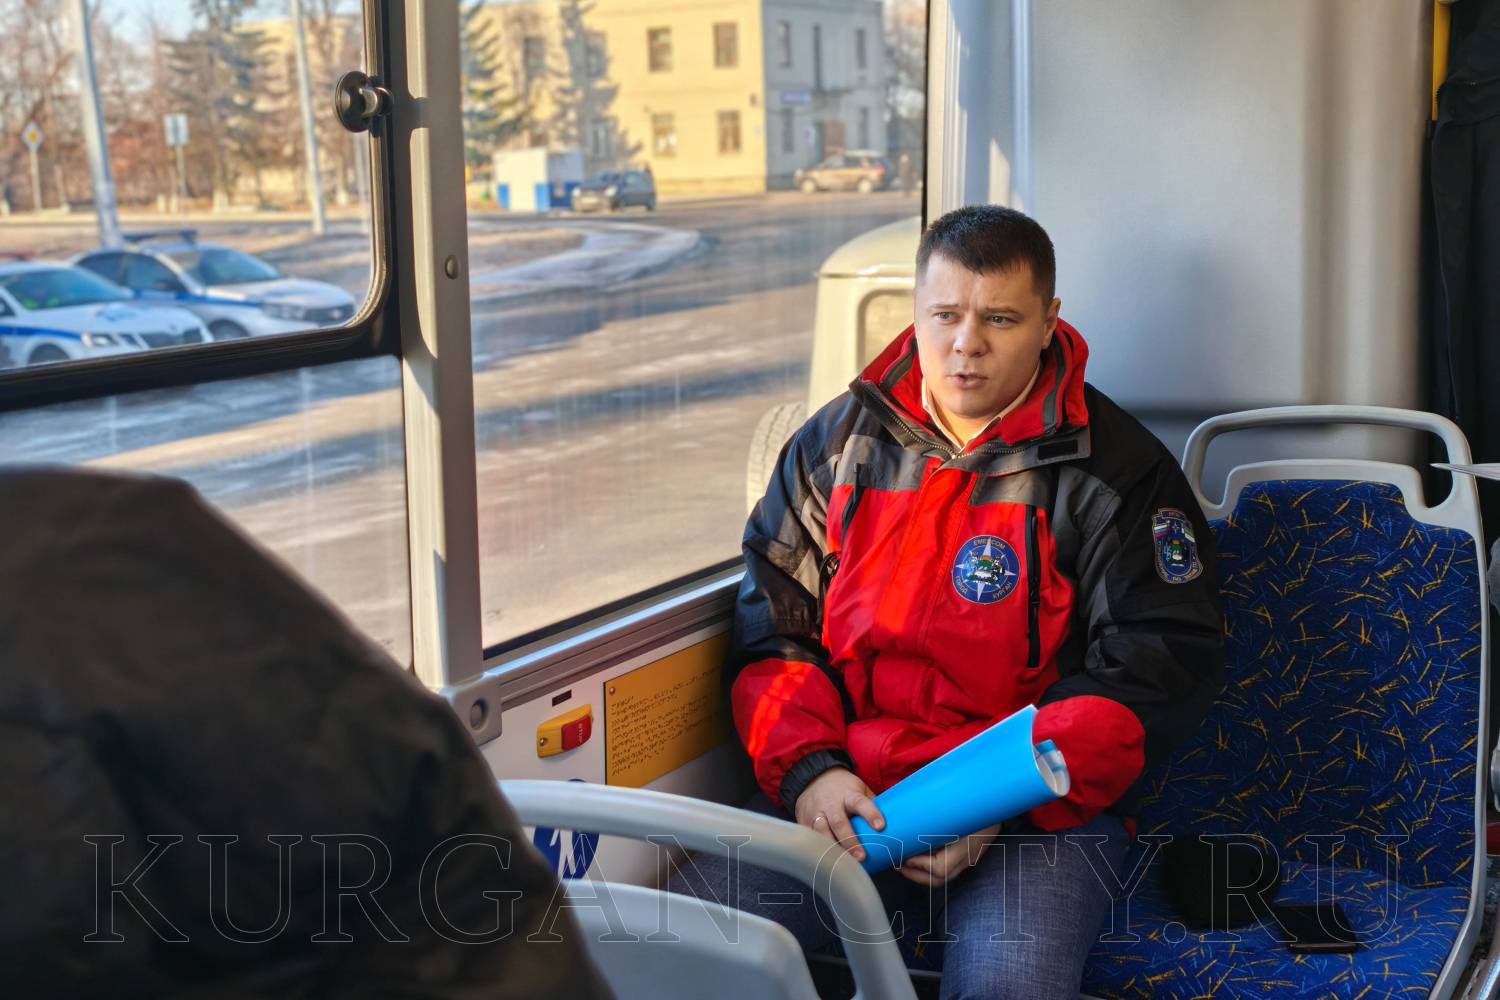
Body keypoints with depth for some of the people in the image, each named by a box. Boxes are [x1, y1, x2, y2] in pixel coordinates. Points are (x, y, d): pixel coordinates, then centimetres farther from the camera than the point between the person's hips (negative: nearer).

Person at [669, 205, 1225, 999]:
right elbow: (771, 631, 12)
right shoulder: (839, 443, 12)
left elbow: (1159, 671, -3)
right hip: (843, 793, 3)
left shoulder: (1113, 469, 2)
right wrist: (808, 768, -7)